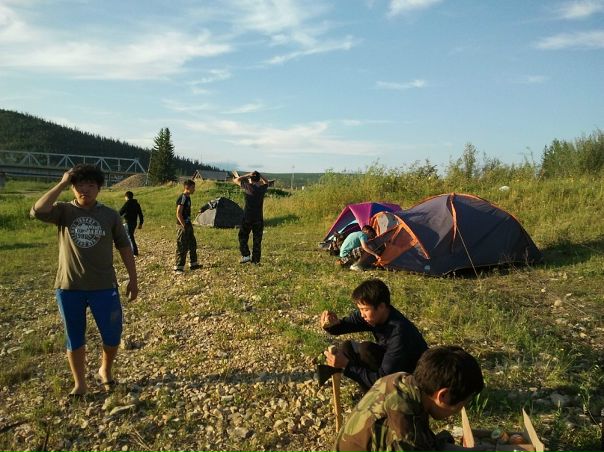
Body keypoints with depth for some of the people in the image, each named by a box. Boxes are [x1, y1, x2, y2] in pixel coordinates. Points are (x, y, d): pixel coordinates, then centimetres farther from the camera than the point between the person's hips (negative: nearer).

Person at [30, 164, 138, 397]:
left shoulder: (110, 215, 0)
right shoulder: (64, 211, -1)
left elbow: (124, 247, 5)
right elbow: (37, 211, -22)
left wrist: (133, 279, 3)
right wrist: (61, 184, -17)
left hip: (104, 287, 0)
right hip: (69, 288, 0)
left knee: (112, 336, 7)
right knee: (74, 338, 13)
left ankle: (105, 370, 36)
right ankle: (79, 383, 32)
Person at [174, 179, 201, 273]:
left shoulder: (187, 197, 13)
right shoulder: (182, 198, -17)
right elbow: (178, 214, -21)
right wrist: (184, 226, -19)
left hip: (188, 225, 10)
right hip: (182, 226, -10)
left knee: (192, 244, 17)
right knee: (182, 248, -5)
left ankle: (193, 264, 28)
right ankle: (178, 268, 2)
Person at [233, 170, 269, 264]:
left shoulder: (248, 187, -7)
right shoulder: (262, 188, 1)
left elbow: (236, 180, 6)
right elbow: (266, 182, 24)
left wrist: (247, 175, 6)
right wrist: (259, 175, 15)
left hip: (247, 218, -2)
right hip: (259, 219, 3)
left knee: (243, 236, 13)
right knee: (257, 240, 8)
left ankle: (246, 255, 3)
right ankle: (256, 260, 11)